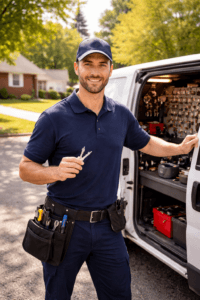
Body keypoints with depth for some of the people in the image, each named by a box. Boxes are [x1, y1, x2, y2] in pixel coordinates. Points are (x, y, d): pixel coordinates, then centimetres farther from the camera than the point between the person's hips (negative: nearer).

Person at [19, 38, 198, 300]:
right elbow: (25, 169, -9)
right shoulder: (54, 118, -12)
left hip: (107, 226, 4)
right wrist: (56, 172, -28)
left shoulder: (122, 115, 3)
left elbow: (146, 143, 21)